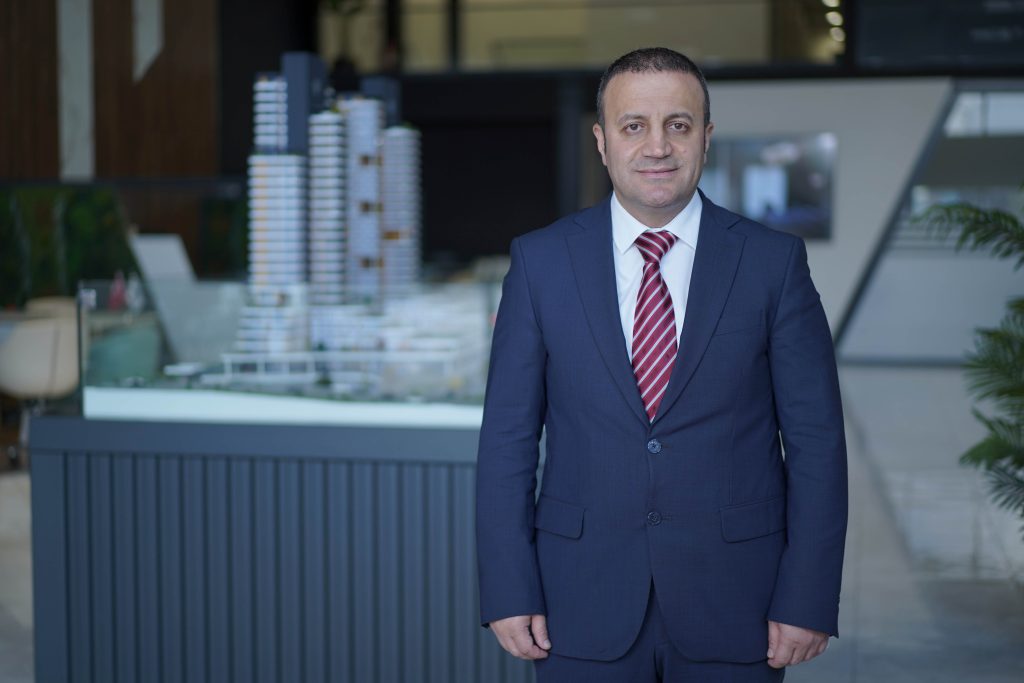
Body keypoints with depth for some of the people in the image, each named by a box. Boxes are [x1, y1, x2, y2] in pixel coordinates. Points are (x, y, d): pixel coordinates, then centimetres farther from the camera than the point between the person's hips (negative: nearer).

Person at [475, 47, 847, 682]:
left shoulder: (773, 261, -2)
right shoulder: (541, 261, 1)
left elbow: (816, 441, -1)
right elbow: (508, 437, 1)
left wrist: (807, 601, -6)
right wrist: (509, 592, -4)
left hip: (733, 605, 0)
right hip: (583, 608, 1)